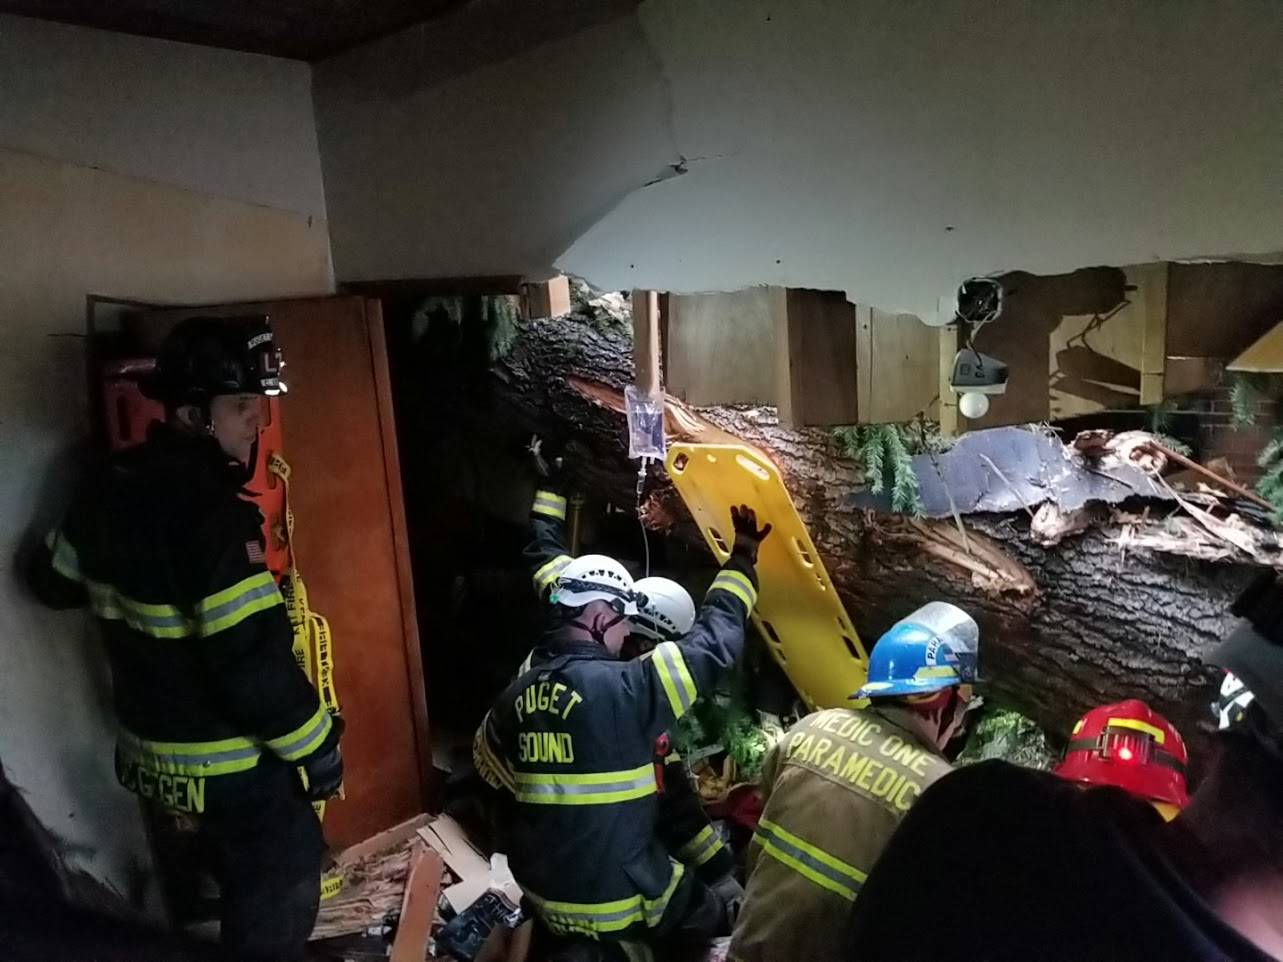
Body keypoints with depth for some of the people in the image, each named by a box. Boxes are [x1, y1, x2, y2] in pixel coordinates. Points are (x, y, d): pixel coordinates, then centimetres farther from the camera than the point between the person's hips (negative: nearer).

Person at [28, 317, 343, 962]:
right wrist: (315, 746, -18)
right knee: (281, 885, 13)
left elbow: (54, 580, 17)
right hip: (231, 761, -9)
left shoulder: (113, 487, -1)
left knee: (241, 873, 29)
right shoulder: (213, 514, -29)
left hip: (153, 745, 9)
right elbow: (251, 662, -30)